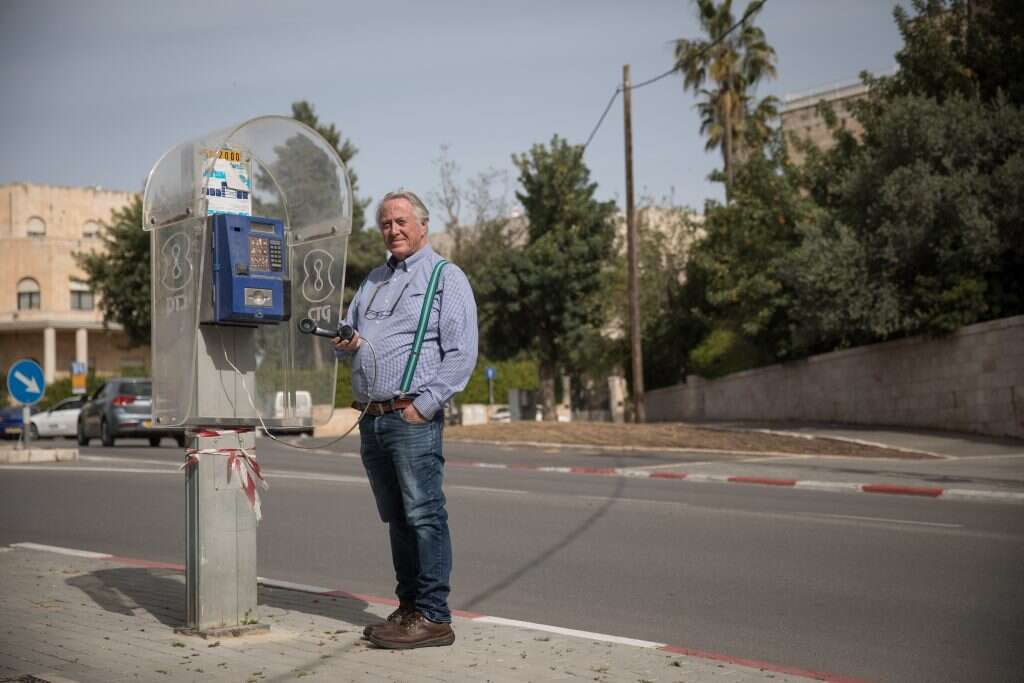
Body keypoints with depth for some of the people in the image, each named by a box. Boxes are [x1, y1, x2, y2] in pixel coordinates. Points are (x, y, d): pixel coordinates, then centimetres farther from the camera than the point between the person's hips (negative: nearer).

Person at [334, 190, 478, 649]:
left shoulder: (446, 278, 0)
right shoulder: (373, 281, 23)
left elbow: (461, 353, -9)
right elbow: (348, 332, 25)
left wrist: (424, 405, -16)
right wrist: (346, 341, 0)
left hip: (413, 418, -7)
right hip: (370, 418, 7)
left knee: (424, 516, -8)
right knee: (397, 519, 11)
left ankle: (433, 617, -6)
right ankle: (408, 610, 18)